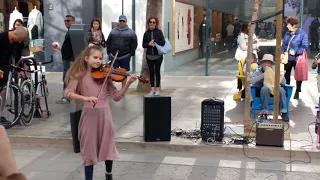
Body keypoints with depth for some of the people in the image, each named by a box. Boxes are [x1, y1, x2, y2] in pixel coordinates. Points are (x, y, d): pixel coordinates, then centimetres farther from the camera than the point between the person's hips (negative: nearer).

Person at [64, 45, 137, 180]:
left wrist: (128, 83, -13)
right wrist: (85, 98, -29)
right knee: (89, 150, 4)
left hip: (104, 114, 3)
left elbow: (116, 97, 0)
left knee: (108, 147, 12)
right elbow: (68, 93, -14)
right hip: (89, 115, -2)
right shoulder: (80, 75, -2)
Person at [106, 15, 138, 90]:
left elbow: (134, 44, 0)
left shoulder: (131, 32, 4)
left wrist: (131, 53, -6)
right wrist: (109, 52, 4)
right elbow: (108, 42, 12)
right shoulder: (113, 31, 11)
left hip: (125, 56, -1)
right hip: (113, 56, 1)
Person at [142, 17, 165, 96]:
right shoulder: (146, 33, 5)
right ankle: (152, 89, 11)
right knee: (151, 72, 5)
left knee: (157, 71, 1)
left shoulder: (159, 32, -2)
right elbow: (143, 45, 5)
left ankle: (157, 89, 10)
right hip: (149, 56, 2)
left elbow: (163, 43, -10)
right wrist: (149, 44, -13)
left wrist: (154, 41, -18)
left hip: (158, 55, -2)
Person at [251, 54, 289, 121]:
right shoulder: (257, 72, 9)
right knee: (265, 88, -35)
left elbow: (283, 82, 0)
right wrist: (264, 74, -15)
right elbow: (252, 81, -13)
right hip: (262, 92, -2)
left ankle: (284, 112, -25)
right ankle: (264, 113, -32)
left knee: (281, 89, -29)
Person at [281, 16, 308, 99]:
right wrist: (282, 53, -2)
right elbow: (283, 44, 12)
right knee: (286, 75, 12)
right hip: (288, 58, 5)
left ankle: (297, 92, 25)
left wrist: (295, 52, -22)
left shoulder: (302, 34, -14)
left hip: (297, 59, -5)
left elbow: (305, 46, -16)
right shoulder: (287, 34, 5)